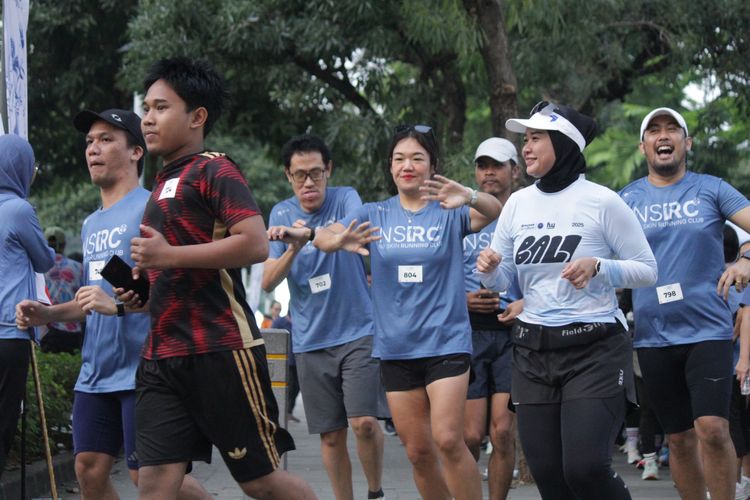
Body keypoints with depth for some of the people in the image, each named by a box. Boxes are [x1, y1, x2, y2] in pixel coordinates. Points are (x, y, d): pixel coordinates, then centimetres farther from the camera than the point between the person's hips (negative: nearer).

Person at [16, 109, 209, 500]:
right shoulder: (91, 224, 18)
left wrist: (118, 305, -27)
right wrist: (48, 314, 9)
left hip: (141, 367, -8)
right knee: (89, 468, 4)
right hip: (96, 370, 8)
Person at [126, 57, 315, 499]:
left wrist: (169, 255, -19)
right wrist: (143, 292, 12)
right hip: (164, 355, 8)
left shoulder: (213, 170, -6)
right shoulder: (164, 184, 20)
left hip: (221, 352, -8)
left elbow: (255, 244, -21)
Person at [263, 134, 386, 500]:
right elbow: (268, 282, 0)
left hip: (357, 331, -3)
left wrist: (306, 234, -45)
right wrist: (294, 249, -19)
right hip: (310, 341, 3)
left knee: (364, 422, -14)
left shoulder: (345, 199, -4)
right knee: (331, 435, 6)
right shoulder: (282, 214, 5)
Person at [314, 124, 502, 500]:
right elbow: (322, 237, -7)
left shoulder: (449, 211, -1)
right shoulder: (374, 215, 7)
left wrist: (469, 197, -46)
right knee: (418, 451, 7)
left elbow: (494, 212, -22)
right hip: (395, 346, 4)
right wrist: (339, 240, -32)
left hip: (446, 342, -3)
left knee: (448, 440, -16)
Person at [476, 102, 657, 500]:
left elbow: (647, 270, -2)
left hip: (595, 350, -5)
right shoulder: (518, 203, 8)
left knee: (585, 468, -18)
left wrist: (597, 267, -19)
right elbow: (502, 282, 15)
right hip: (533, 351, 5)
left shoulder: (601, 201, -7)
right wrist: (489, 270, -8)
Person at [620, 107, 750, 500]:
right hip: (653, 336, 2)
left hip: (707, 329, -2)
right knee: (679, 438, 8)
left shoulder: (710, 189, 3)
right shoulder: (626, 199, 8)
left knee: (712, 428, -17)